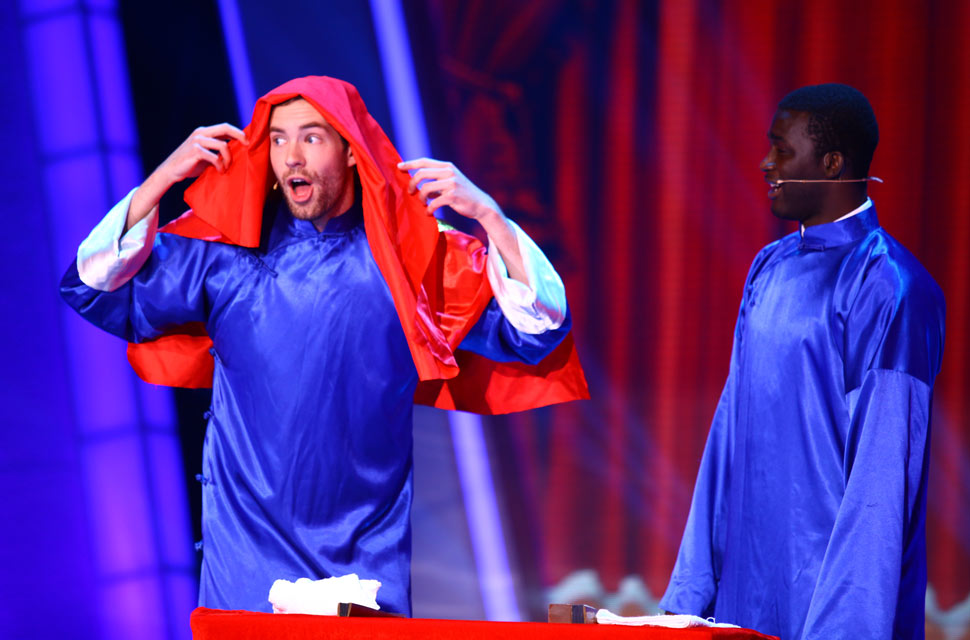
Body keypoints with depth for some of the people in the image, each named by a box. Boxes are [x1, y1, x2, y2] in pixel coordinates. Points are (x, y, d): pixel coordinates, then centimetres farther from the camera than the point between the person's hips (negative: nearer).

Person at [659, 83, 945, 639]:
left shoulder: (887, 287, -13)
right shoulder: (770, 268, 11)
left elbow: (884, 469, -16)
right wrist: (689, 593, 9)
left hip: (823, 593, -7)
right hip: (744, 587, 7)